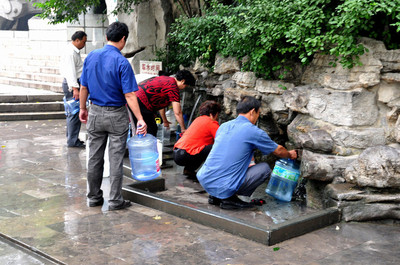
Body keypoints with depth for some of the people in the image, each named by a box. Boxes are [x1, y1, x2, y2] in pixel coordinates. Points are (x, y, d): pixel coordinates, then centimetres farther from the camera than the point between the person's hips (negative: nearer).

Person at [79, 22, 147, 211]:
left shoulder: (90, 57, 1)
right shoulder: (121, 62, -15)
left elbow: (83, 87, 6)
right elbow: (129, 95, -18)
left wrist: (83, 109, 19)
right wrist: (140, 119, -16)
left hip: (95, 113, 5)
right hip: (116, 116, -5)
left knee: (95, 158, 13)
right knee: (116, 159, 3)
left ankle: (94, 197, 23)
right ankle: (115, 200, 8)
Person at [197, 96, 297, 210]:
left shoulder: (224, 126, 13)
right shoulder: (253, 131, -5)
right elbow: (278, 151, 12)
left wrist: (247, 164, 43)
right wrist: (290, 154, 35)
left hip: (203, 180, 7)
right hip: (223, 187, -7)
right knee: (265, 168, 5)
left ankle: (215, 196, 15)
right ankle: (229, 199, -1)